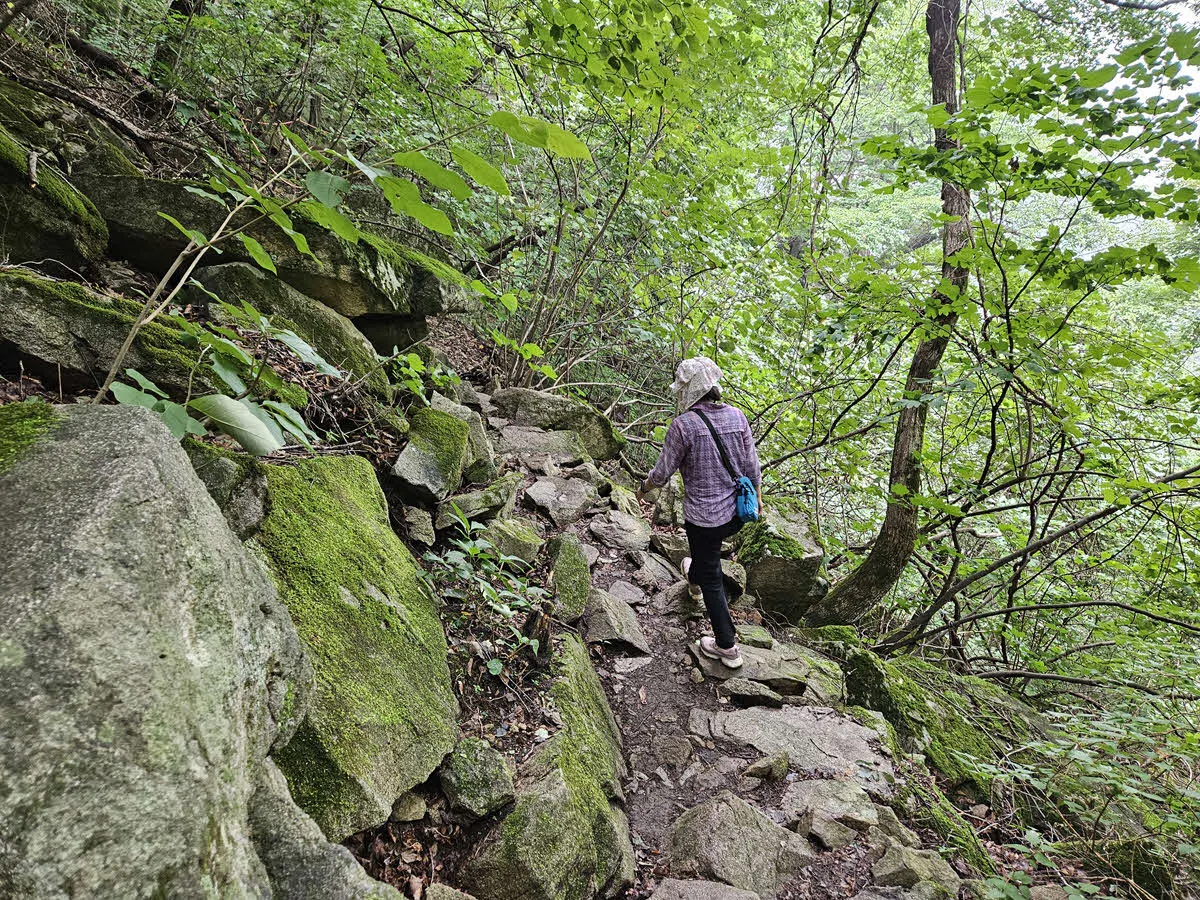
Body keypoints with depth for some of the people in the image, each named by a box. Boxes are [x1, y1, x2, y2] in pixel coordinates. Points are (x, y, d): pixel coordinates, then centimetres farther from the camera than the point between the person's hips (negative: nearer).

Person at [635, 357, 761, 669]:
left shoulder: (683, 425, -20)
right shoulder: (736, 416, -5)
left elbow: (662, 473, -11)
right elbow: (752, 465, 3)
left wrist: (644, 488, 9)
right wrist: (757, 497, 20)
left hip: (704, 517, -6)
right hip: (737, 513, 6)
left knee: (712, 581, 11)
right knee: (708, 549, 36)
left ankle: (727, 647, 22)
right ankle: (693, 577, 65)